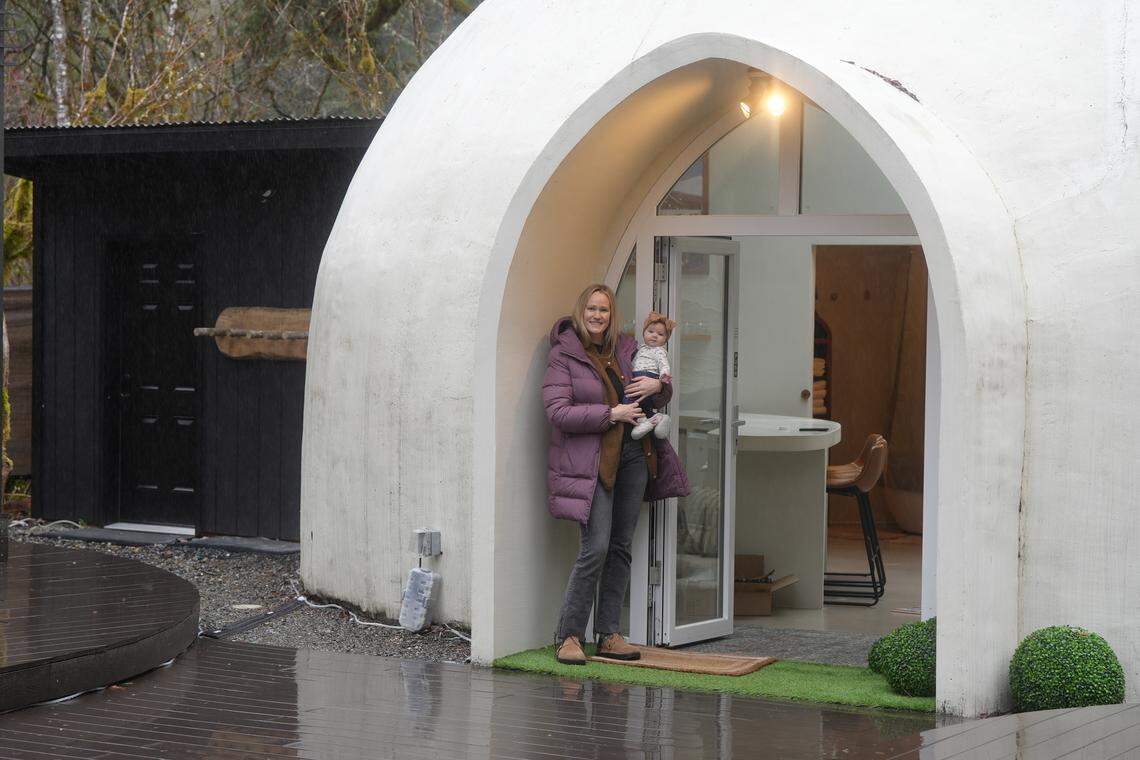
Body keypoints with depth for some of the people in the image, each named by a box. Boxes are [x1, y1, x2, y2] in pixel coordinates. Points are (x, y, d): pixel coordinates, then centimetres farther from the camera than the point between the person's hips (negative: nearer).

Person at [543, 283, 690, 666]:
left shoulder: (626, 349, 13)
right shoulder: (563, 355, -4)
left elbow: (658, 401, 23)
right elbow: (558, 412, -13)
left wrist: (658, 385, -1)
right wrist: (611, 414, -16)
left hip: (633, 456, 6)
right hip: (592, 461, -6)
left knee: (621, 547, 6)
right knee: (595, 548, -14)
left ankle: (609, 635, 12)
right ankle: (569, 636, -4)